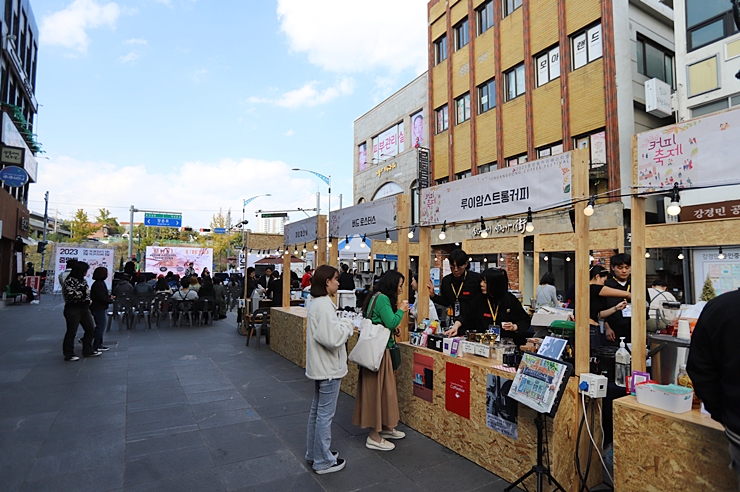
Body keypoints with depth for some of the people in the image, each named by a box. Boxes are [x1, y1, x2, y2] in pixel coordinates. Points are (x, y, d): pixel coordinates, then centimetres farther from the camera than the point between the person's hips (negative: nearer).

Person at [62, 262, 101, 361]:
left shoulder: (83, 280, 11)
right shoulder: (70, 281, -13)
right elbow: (70, 295, -22)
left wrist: (88, 301, 12)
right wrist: (83, 293, -15)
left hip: (84, 308, 8)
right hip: (73, 309, -8)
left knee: (91, 329, 11)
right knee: (71, 332, 3)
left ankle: (88, 350, 23)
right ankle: (69, 354, 15)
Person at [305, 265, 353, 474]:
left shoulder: (317, 303, 8)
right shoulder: (325, 305, -24)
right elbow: (332, 338, -30)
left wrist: (341, 325, 4)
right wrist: (347, 325, -15)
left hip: (320, 366, 10)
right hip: (328, 368, -10)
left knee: (317, 410, 21)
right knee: (325, 414, 4)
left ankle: (313, 453, 36)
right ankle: (323, 461, 19)